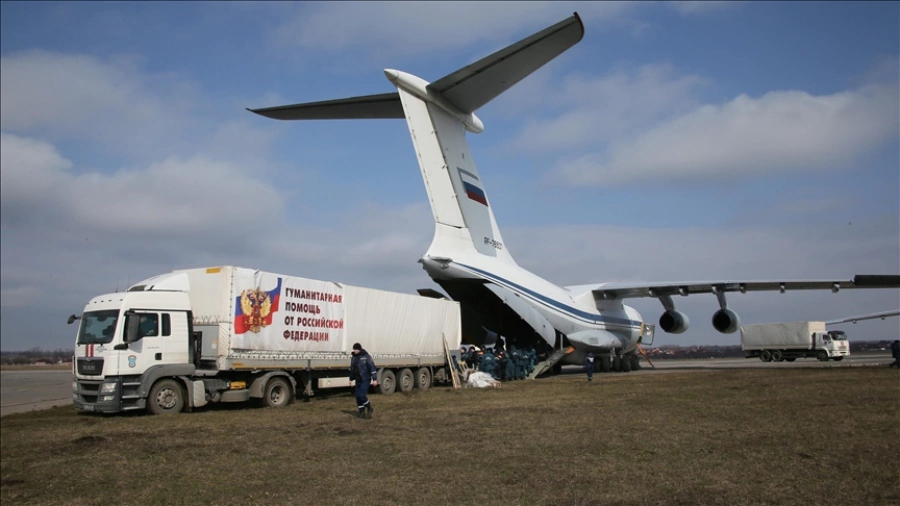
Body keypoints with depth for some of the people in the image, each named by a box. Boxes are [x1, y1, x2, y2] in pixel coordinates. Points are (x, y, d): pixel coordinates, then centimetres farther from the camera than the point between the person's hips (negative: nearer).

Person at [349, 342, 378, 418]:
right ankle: (362, 413, 16)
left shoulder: (366, 356, -11)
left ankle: (369, 408, 8)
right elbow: (352, 369, 21)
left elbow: (372, 368, -12)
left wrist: (374, 379, -15)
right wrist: (351, 379, 24)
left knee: (362, 395, -15)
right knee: (358, 397, 5)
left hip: (365, 380, -7)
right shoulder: (354, 358, 9)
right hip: (357, 381, 7)